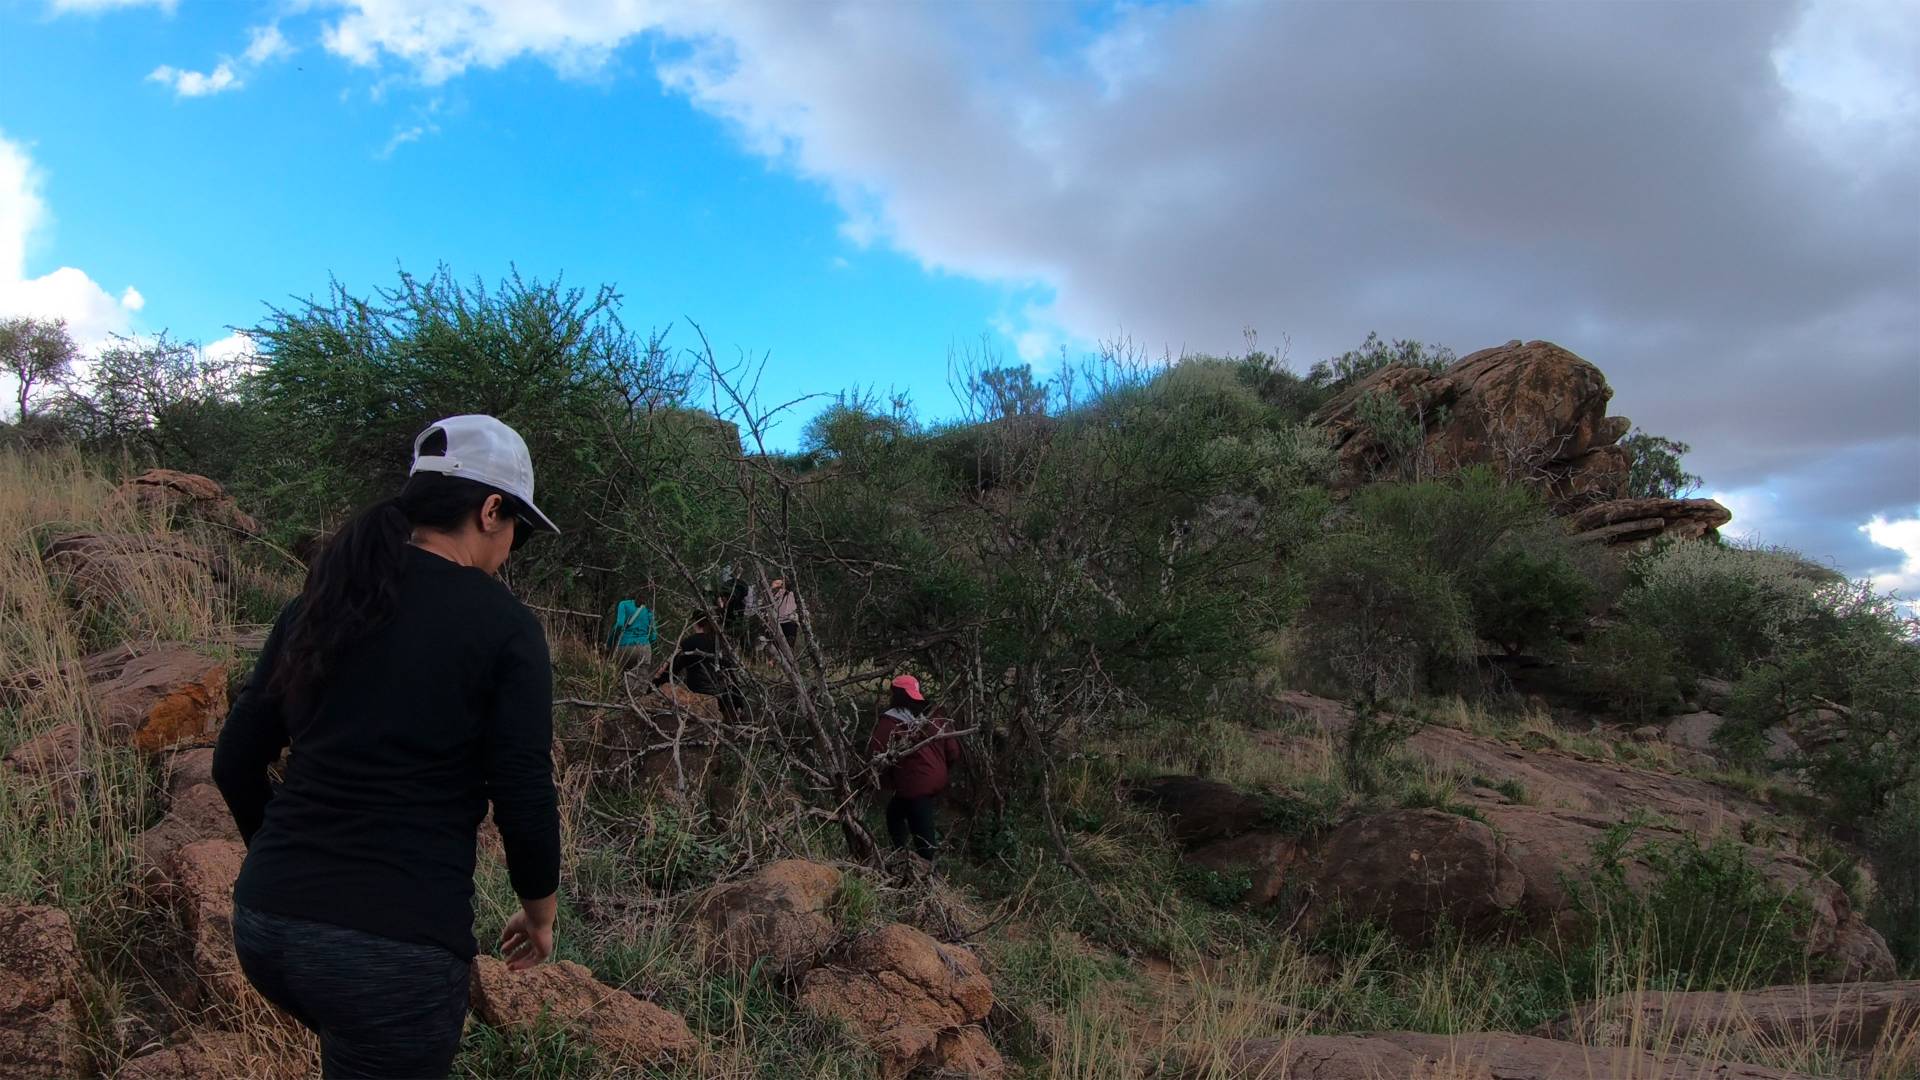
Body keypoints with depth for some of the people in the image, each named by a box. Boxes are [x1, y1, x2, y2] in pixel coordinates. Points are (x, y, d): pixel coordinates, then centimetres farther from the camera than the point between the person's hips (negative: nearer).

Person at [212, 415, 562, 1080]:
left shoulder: (320, 600, 7)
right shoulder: (502, 626, -9)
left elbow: (235, 763, 11)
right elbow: (525, 801, -10)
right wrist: (540, 913, 8)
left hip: (264, 923, 6)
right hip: (395, 944, -6)